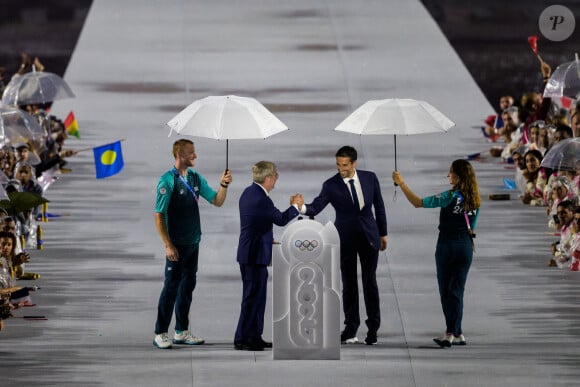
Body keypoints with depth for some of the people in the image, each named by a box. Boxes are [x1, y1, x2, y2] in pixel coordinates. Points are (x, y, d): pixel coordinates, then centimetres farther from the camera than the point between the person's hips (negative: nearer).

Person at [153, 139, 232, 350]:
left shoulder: (196, 178, 8)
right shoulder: (168, 180, -12)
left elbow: (217, 201, 12)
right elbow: (159, 215, -13)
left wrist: (223, 185, -8)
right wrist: (168, 245, -17)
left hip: (193, 243, 7)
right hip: (176, 245, -7)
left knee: (187, 285, 11)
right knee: (171, 286, -4)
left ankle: (181, 332, 19)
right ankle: (160, 334, 2)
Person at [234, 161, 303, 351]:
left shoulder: (249, 193, 10)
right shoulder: (260, 198, -21)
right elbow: (281, 219, -12)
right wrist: (296, 206, 4)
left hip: (248, 253, 10)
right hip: (256, 255, -10)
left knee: (256, 295, 15)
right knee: (253, 296, -5)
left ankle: (254, 337, 20)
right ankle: (242, 339, -3)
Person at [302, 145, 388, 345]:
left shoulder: (370, 178, -2)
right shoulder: (331, 185, -9)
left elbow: (378, 206, 7)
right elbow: (317, 206, -20)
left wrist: (383, 233, 8)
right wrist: (303, 208, -42)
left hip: (369, 237, 1)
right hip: (345, 240, -1)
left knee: (370, 282, 2)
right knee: (349, 284, 4)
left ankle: (373, 328, 10)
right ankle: (351, 329, 12)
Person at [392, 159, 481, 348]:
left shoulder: (450, 197, -15)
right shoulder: (474, 199, 4)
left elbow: (418, 203, -15)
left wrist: (401, 183, -8)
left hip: (447, 245, -5)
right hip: (466, 246, 5)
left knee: (446, 290, 3)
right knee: (457, 290, 8)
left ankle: (453, 333, 0)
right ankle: (455, 333, 6)